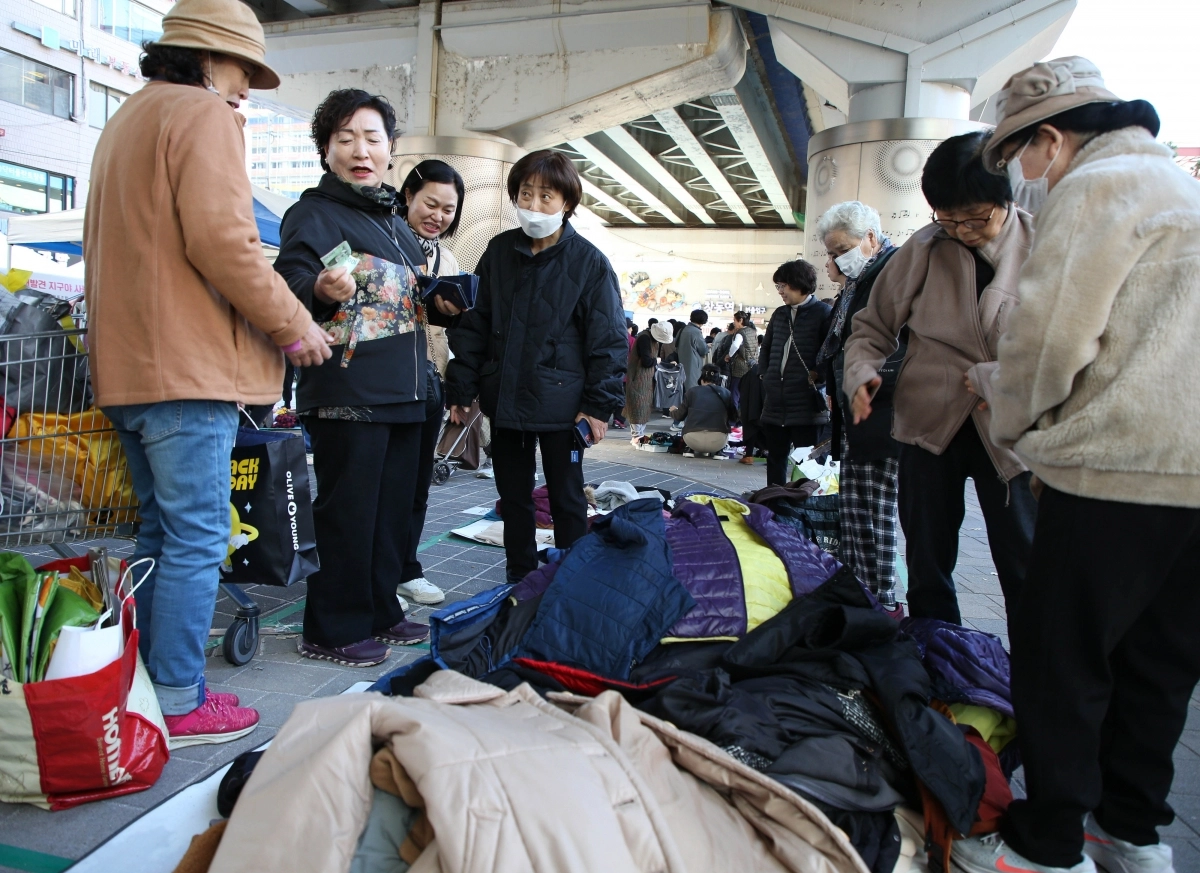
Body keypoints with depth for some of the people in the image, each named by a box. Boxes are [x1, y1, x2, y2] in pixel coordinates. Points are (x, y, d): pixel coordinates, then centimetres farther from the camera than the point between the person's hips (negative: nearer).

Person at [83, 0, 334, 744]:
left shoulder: (126, 121, 25)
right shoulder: (204, 114, -5)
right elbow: (221, 240, -19)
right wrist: (295, 325, -10)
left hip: (128, 367, 10)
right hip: (189, 368, -10)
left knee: (161, 533, 16)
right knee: (198, 540, -4)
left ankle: (143, 690, 24)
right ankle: (180, 705, 3)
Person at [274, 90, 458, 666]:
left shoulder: (398, 223, 20)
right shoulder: (314, 213, -4)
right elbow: (290, 280, -18)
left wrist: (441, 303, 10)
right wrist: (320, 288, -39)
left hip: (404, 394, 8)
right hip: (347, 395, -8)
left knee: (394, 509, 14)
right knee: (347, 511, -4)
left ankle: (379, 612, 28)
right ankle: (331, 631, 9)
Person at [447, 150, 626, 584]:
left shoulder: (589, 262, -6)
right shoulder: (499, 251, 4)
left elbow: (609, 339, -6)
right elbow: (474, 323, 7)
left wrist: (599, 403, -11)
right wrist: (461, 388, 3)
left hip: (560, 402, -4)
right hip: (504, 399, 4)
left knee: (566, 499, 9)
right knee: (513, 496, 15)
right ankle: (520, 581, 30)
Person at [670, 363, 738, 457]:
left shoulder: (692, 391, 8)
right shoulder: (726, 393, 10)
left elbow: (679, 416, 16)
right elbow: (734, 418, 21)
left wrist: (673, 410, 40)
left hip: (693, 440, 1)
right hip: (717, 441, 0)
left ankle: (694, 449, 19)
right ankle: (714, 451, 13)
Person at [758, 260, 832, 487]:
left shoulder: (823, 313, -4)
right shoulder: (779, 314, 17)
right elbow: (765, 350, 25)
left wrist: (818, 376, -10)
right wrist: (766, 376, 13)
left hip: (807, 404, -6)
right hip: (775, 405, 7)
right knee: (775, 460, 13)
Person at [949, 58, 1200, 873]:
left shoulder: (1094, 188, -6)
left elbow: (1048, 340, -16)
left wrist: (1012, 418, 3)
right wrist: (1004, 381, 19)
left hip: (1118, 470, -9)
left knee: (1059, 660, 1)